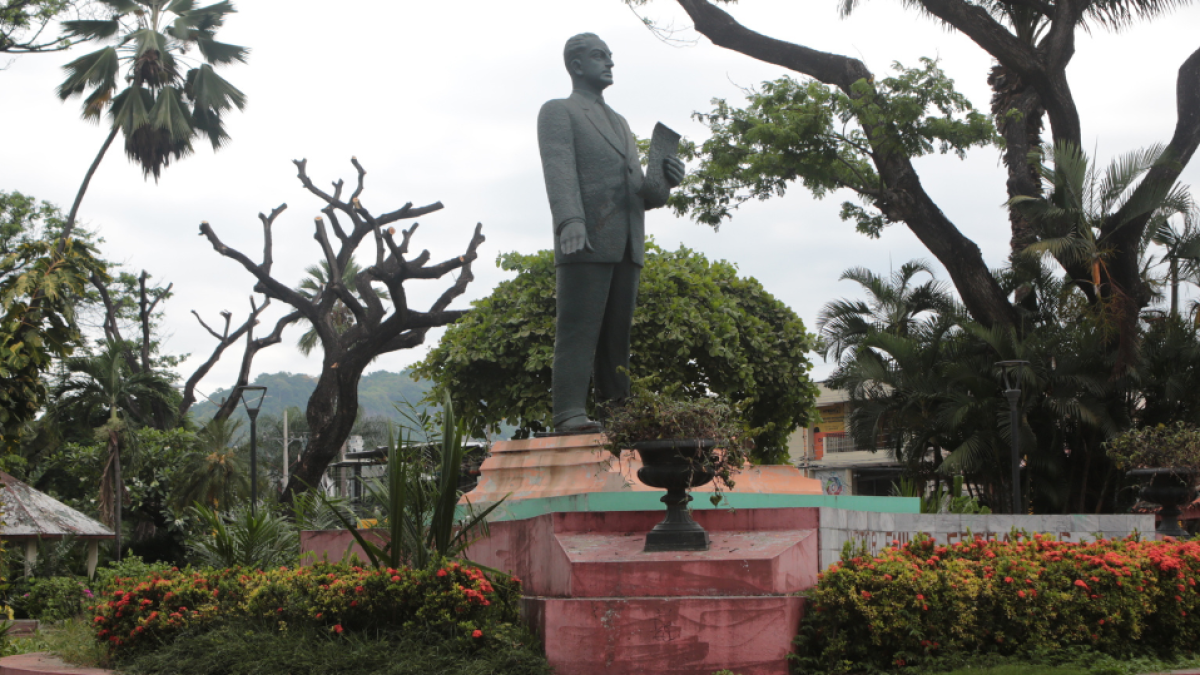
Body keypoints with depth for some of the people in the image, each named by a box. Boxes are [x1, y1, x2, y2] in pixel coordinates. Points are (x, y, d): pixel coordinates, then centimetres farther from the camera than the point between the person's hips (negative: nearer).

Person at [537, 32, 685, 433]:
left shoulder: (619, 123, 30)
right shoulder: (558, 112, 8)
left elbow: (640, 193, 25)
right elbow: (559, 171, -10)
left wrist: (664, 184, 1)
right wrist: (569, 220, -28)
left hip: (626, 245, 6)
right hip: (585, 241, -6)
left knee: (617, 333, 2)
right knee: (578, 328, -12)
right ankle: (570, 413, -17)